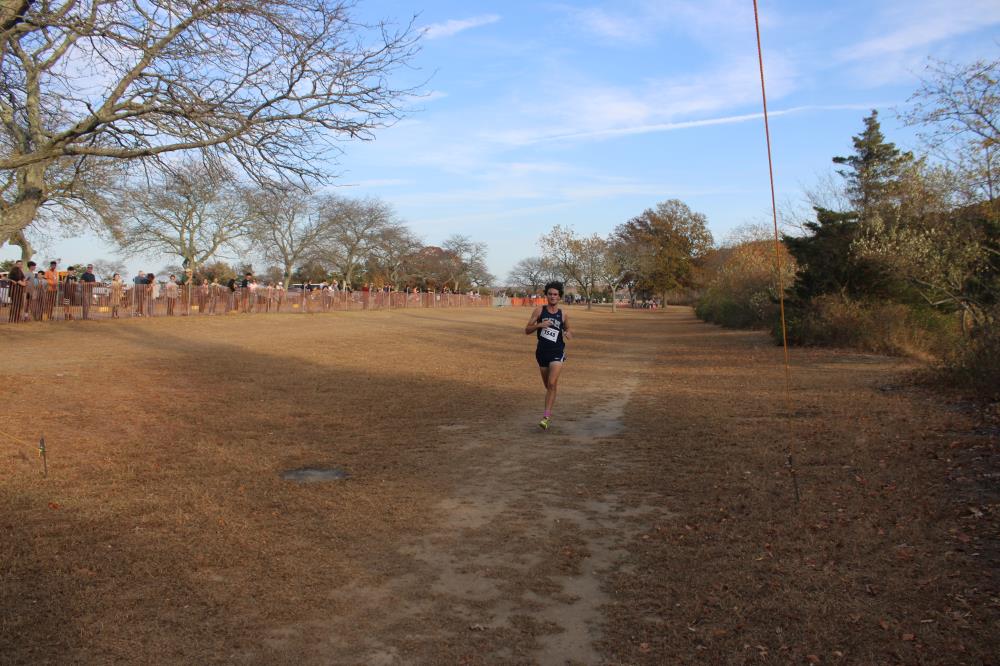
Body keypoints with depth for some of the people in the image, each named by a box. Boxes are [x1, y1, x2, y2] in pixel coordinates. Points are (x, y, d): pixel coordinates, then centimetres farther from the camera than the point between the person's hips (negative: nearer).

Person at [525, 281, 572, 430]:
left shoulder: (563, 314, 2)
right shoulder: (539, 310, 1)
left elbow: (568, 331, 17)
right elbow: (527, 330, 0)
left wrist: (569, 335, -7)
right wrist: (539, 325, -19)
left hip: (557, 353, -2)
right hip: (542, 352, 2)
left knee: (552, 384, -16)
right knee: (547, 385, 13)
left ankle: (546, 416, -16)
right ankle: (549, 411, 36)